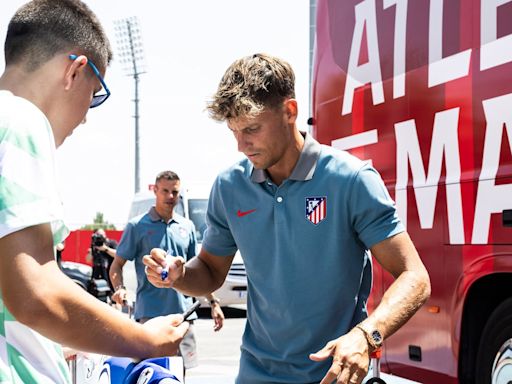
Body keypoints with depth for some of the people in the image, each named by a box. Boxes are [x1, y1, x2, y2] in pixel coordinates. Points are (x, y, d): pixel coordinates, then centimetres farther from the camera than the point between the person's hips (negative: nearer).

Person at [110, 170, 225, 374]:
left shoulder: (187, 227, 12)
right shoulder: (137, 226, -1)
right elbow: (117, 265, -1)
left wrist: (213, 302, 13)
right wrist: (120, 288, -20)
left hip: (183, 311, 4)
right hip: (150, 312, -4)